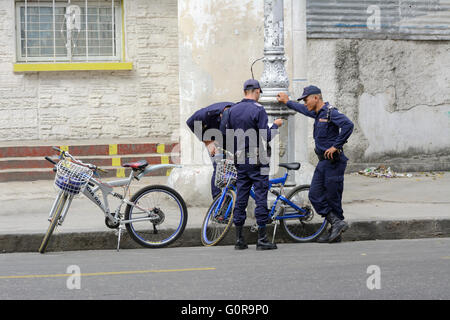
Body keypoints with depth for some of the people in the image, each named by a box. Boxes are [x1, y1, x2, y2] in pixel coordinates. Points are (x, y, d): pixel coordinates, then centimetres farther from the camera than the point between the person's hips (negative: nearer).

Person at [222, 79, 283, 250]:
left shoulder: (233, 110, 7)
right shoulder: (258, 110, -11)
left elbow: (226, 133, 12)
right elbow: (266, 137, -16)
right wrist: (275, 125, 2)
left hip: (240, 160, 6)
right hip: (257, 160, -6)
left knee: (241, 198, 9)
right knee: (261, 197, -2)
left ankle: (239, 239, 10)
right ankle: (262, 239, -4)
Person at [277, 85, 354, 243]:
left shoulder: (330, 112, -15)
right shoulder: (317, 113, 14)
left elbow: (348, 125, -29)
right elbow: (303, 109, 36)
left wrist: (336, 146, -25)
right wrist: (287, 102, 49)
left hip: (334, 161, -9)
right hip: (323, 161, 9)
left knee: (333, 197, -3)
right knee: (315, 195, 2)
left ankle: (336, 232, 7)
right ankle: (337, 223, 3)